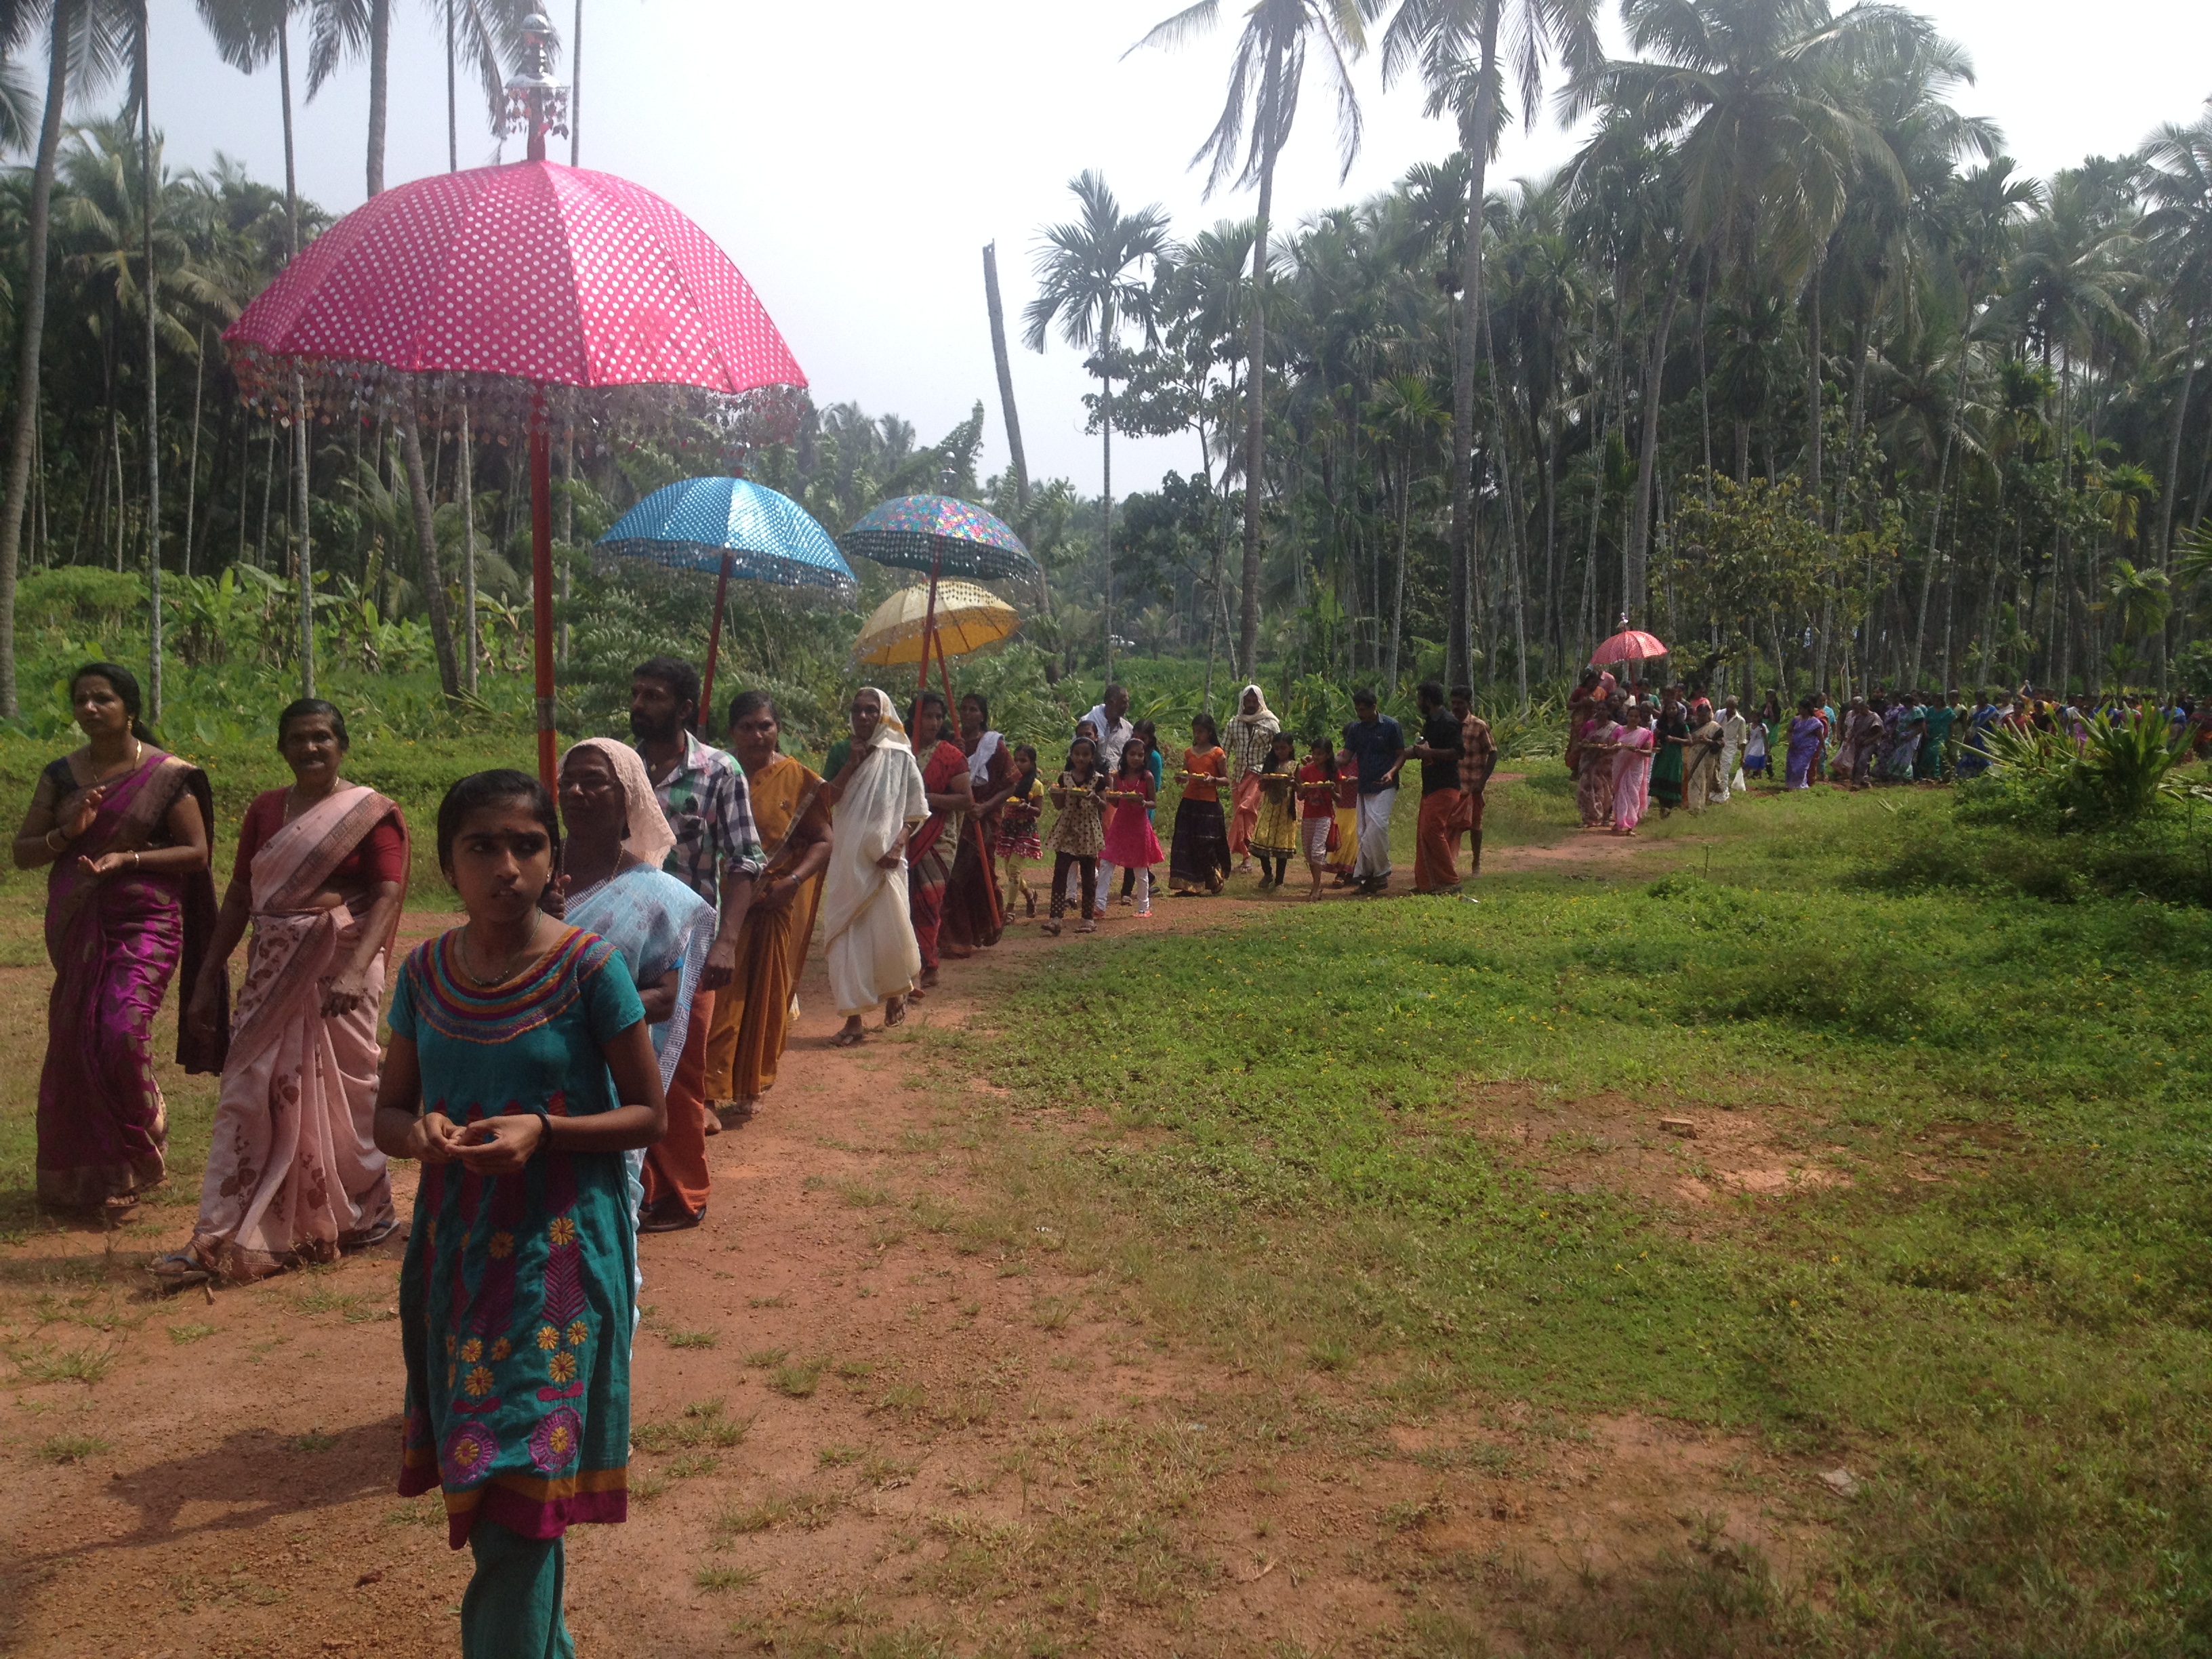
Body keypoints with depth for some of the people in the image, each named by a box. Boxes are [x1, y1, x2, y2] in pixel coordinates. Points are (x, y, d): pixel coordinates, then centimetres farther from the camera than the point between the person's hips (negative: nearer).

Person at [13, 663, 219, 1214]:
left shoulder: (168, 775, -4)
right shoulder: (61, 775, 7)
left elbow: (196, 852, -5)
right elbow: (22, 853, 8)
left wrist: (128, 858, -18)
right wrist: (66, 833, -11)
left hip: (144, 924, -4)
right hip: (75, 927, 4)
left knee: (122, 1030, -18)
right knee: (73, 1042, 6)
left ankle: (134, 1162, 8)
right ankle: (77, 1176, 23)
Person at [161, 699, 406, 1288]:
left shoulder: (371, 813, -5)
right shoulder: (264, 811, 10)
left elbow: (388, 896, -15)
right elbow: (238, 897, 12)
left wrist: (355, 969, -29)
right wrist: (208, 977, 7)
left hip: (338, 970, -4)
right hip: (273, 971, 5)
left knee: (339, 1092, 5)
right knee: (251, 1097, 2)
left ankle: (367, 1213, 25)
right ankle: (221, 1240, 4)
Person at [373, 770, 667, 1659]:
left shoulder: (589, 967, -13)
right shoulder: (426, 971, 0)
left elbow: (649, 1115, -8)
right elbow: (388, 1113, 8)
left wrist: (542, 1130, -23)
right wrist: (421, 1133, -15)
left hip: (561, 1249, -5)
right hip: (455, 1246, 5)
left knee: (517, 1478, -5)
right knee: (477, 1474, 17)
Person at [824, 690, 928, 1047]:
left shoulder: (900, 757, 1)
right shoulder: (842, 755, 8)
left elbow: (916, 812, 1)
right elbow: (827, 799, -6)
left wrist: (897, 846, -12)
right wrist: (852, 762, -11)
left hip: (883, 861, -2)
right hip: (846, 860, 2)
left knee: (889, 933, -3)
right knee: (847, 935, 0)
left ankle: (896, 991, 29)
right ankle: (853, 1019, 6)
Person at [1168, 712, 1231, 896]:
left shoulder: (1218, 753, -2)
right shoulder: (1189, 753, 12)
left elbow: (1226, 779, 0)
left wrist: (1213, 780, -19)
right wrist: (1180, 778, -3)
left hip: (1209, 804, -5)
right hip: (1189, 802, 5)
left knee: (1206, 844, -5)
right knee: (1186, 843, 1)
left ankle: (1215, 881, 14)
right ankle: (1187, 885, 5)